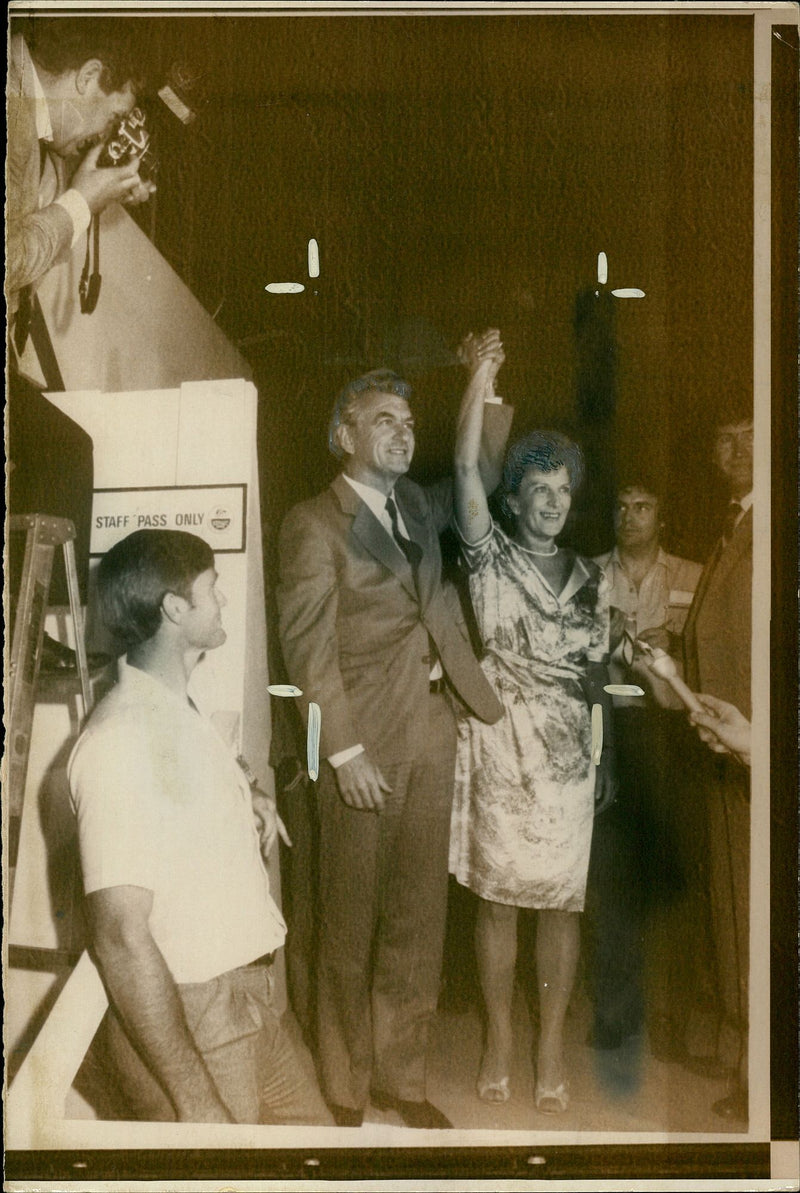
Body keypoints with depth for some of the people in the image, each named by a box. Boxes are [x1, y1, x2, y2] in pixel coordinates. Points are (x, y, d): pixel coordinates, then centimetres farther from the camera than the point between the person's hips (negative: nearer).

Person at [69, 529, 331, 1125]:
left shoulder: (177, 709, 7)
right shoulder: (120, 740, -23)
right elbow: (122, 940, -26)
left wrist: (246, 797, 7)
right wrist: (197, 1102, -25)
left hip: (245, 1002, 9)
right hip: (180, 1023, -9)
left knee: (311, 1128, 20)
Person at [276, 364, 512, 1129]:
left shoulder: (417, 506, 14)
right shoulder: (313, 523, -6)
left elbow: (481, 475, 25)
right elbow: (308, 648, -11)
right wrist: (344, 750, -16)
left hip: (433, 733, 6)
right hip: (365, 741, -6)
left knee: (418, 916, 13)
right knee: (352, 920, 7)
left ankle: (401, 1073, 28)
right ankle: (346, 1087, 24)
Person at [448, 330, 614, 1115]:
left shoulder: (590, 578, 8)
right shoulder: (489, 558, -2)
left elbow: (594, 673, 12)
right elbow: (464, 469, -17)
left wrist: (605, 757, 10)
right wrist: (481, 376, -22)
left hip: (569, 757, 2)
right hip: (499, 751, -2)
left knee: (562, 900, 7)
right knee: (497, 895, 7)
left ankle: (551, 1047, 20)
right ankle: (499, 1040, 22)